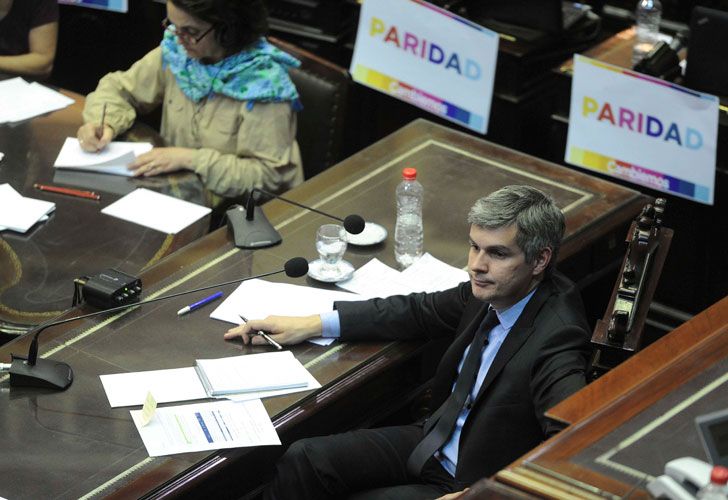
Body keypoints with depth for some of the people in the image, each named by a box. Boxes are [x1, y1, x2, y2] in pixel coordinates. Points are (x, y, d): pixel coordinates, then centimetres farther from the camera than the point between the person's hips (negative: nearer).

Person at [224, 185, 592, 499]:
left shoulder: (555, 337, -28)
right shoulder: (492, 292, -4)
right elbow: (421, 311, 11)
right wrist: (312, 324, 9)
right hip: (434, 443, 8)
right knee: (302, 461, -2)